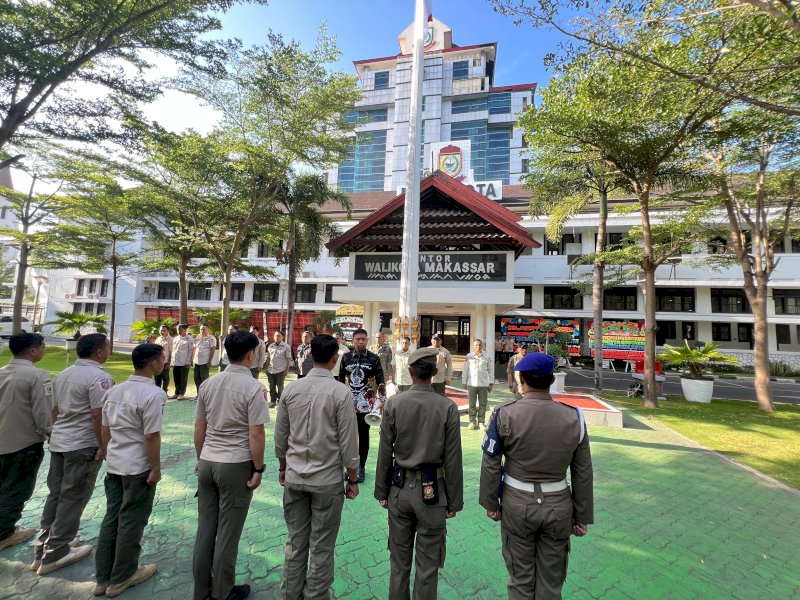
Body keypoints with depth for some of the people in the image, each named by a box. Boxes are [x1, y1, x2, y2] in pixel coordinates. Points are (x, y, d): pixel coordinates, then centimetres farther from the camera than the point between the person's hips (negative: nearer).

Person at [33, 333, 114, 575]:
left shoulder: (64, 374, 9)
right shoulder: (99, 377, -21)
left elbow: (56, 409, 17)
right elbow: (98, 415, -23)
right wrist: (103, 446, -13)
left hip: (58, 441, 9)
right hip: (83, 445, -9)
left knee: (56, 494, 19)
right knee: (73, 497, 4)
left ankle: (43, 547, 28)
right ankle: (55, 553, 15)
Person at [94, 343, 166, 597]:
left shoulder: (114, 390, 2)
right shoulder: (152, 394, -23)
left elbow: (105, 429, 10)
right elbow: (151, 437, -22)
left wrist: (110, 454, 22)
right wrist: (156, 469, -10)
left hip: (114, 464, 8)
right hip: (137, 467, -7)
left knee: (112, 517, 19)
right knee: (131, 521, 10)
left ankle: (103, 577, 31)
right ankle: (121, 577, 27)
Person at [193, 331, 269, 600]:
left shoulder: (208, 384, 2)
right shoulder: (253, 387, -17)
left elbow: (199, 428, 8)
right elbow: (256, 434, -17)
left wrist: (200, 459, 20)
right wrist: (258, 469, -5)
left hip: (208, 462, 6)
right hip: (236, 465, -5)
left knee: (205, 528, 18)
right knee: (228, 532, 10)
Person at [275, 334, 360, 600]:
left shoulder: (291, 389, -5)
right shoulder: (341, 392, -18)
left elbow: (280, 437, 4)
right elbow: (348, 442, -13)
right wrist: (353, 478, 1)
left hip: (294, 478, 4)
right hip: (327, 480, -4)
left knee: (295, 543, 21)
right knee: (322, 548, 14)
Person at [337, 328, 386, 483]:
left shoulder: (374, 358, -4)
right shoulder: (346, 357, 2)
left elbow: (380, 380, -3)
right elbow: (341, 379, 9)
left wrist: (382, 399, -8)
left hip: (366, 404, -2)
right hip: (348, 402, 2)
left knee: (364, 436, 8)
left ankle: (361, 467, 23)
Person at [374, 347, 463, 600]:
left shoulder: (393, 403, -12)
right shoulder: (448, 407, -15)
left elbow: (385, 453, -5)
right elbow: (453, 460, -10)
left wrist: (382, 491, 8)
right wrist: (453, 501, 2)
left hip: (400, 487, 2)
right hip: (432, 490, -1)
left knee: (399, 560, 22)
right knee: (427, 565, 17)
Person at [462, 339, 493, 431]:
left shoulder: (486, 357, 3)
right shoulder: (469, 356, 0)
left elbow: (490, 371, 8)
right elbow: (465, 370, 3)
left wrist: (490, 383, 5)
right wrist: (464, 382, 1)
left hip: (483, 385, 1)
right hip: (471, 384, -1)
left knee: (483, 404, 7)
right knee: (472, 404, 6)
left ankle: (481, 422, 19)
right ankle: (472, 421, 18)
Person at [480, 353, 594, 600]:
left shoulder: (505, 414, -16)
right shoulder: (574, 417, -9)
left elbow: (491, 464, -10)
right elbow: (583, 474, -2)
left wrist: (490, 503, 3)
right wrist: (582, 516, 10)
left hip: (517, 504, -1)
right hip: (559, 506, 2)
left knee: (521, 577, 19)